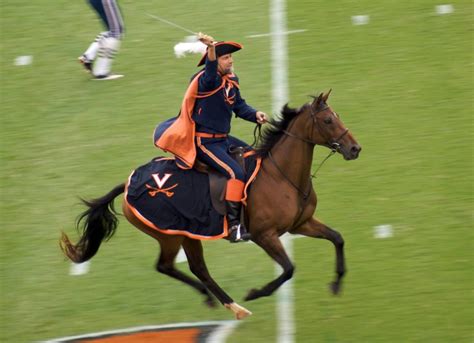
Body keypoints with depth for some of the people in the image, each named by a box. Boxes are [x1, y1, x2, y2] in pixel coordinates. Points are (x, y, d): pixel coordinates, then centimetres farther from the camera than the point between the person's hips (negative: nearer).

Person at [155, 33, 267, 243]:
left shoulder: (231, 80, 8)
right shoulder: (207, 80, -18)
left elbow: (239, 106, 14)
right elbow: (211, 72, -42)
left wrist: (255, 115, -6)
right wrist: (211, 48, -62)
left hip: (222, 139, 9)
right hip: (203, 142, -9)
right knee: (236, 173, -23)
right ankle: (233, 227, -24)